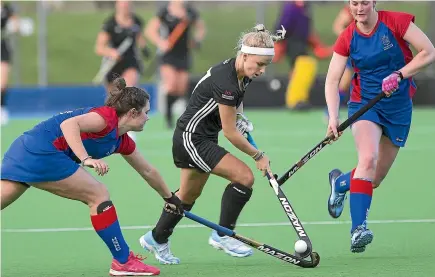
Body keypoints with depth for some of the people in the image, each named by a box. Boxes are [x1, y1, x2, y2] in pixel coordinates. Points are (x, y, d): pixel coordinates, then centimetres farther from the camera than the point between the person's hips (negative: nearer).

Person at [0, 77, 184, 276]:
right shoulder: (107, 117, -8)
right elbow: (69, 124, -24)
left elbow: (148, 172, 33)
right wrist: (86, 159, -33)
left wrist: (169, 197, 43)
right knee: (99, 195, -2)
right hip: (42, 152, -9)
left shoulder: (122, 141, 20)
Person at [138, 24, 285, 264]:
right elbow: (230, 133, -22)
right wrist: (258, 156, -13)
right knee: (244, 177, -18)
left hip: (203, 138, 10)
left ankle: (156, 240, 39)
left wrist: (238, 117, 5)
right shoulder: (225, 82, -30)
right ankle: (222, 235, -5)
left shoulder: (241, 75, -3)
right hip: (191, 139, -10)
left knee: (188, 195, 22)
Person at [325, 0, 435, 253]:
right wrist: (333, 117, -25)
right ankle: (359, 228, -33)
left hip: (399, 107, 1)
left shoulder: (397, 22, -12)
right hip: (364, 103, -1)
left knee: (375, 178, 7)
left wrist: (399, 75, -24)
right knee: (368, 157, -29)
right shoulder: (347, 39, -6)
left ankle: (340, 182, 41)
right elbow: (332, 81, -9)